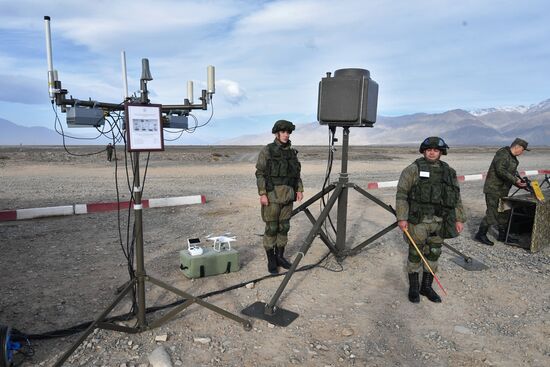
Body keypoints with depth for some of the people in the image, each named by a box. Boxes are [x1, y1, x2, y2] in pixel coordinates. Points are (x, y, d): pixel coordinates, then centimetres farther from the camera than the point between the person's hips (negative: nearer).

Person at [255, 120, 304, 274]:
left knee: (284, 227, 10)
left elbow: (297, 173, 15)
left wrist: (299, 189, 4)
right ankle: (271, 261, 12)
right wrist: (262, 194, -17)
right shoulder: (267, 151, -6)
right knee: (271, 228, 1)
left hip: (287, 195, 5)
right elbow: (260, 173, -9)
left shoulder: (292, 152, 10)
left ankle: (280, 256, 23)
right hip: (272, 194, -5)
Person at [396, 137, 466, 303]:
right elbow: (401, 194, -8)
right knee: (415, 254, 4)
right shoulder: (413, 170, -4)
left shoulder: (449, 172, 12)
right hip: (418, 221, -4)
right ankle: (413, 288, 18)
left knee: (433, 254, 12)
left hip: (440, 222, 5)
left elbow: (456, 198, 16)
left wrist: (459, 219, 11)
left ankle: (427, 286, 26)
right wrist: (402, 218, -13)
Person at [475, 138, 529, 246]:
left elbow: (511, 174, 21)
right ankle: (481, 234, 2)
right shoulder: (502, 154, -15)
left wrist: (520, 183, 6)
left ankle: (503, 235, 25)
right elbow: (500, 170, -27)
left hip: (503, 190, 10)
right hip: (493, 189, -10)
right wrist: (515, 180, -22)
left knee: (504, 213, 14)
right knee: (492, 213, -8)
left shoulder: (513, 158, 17)